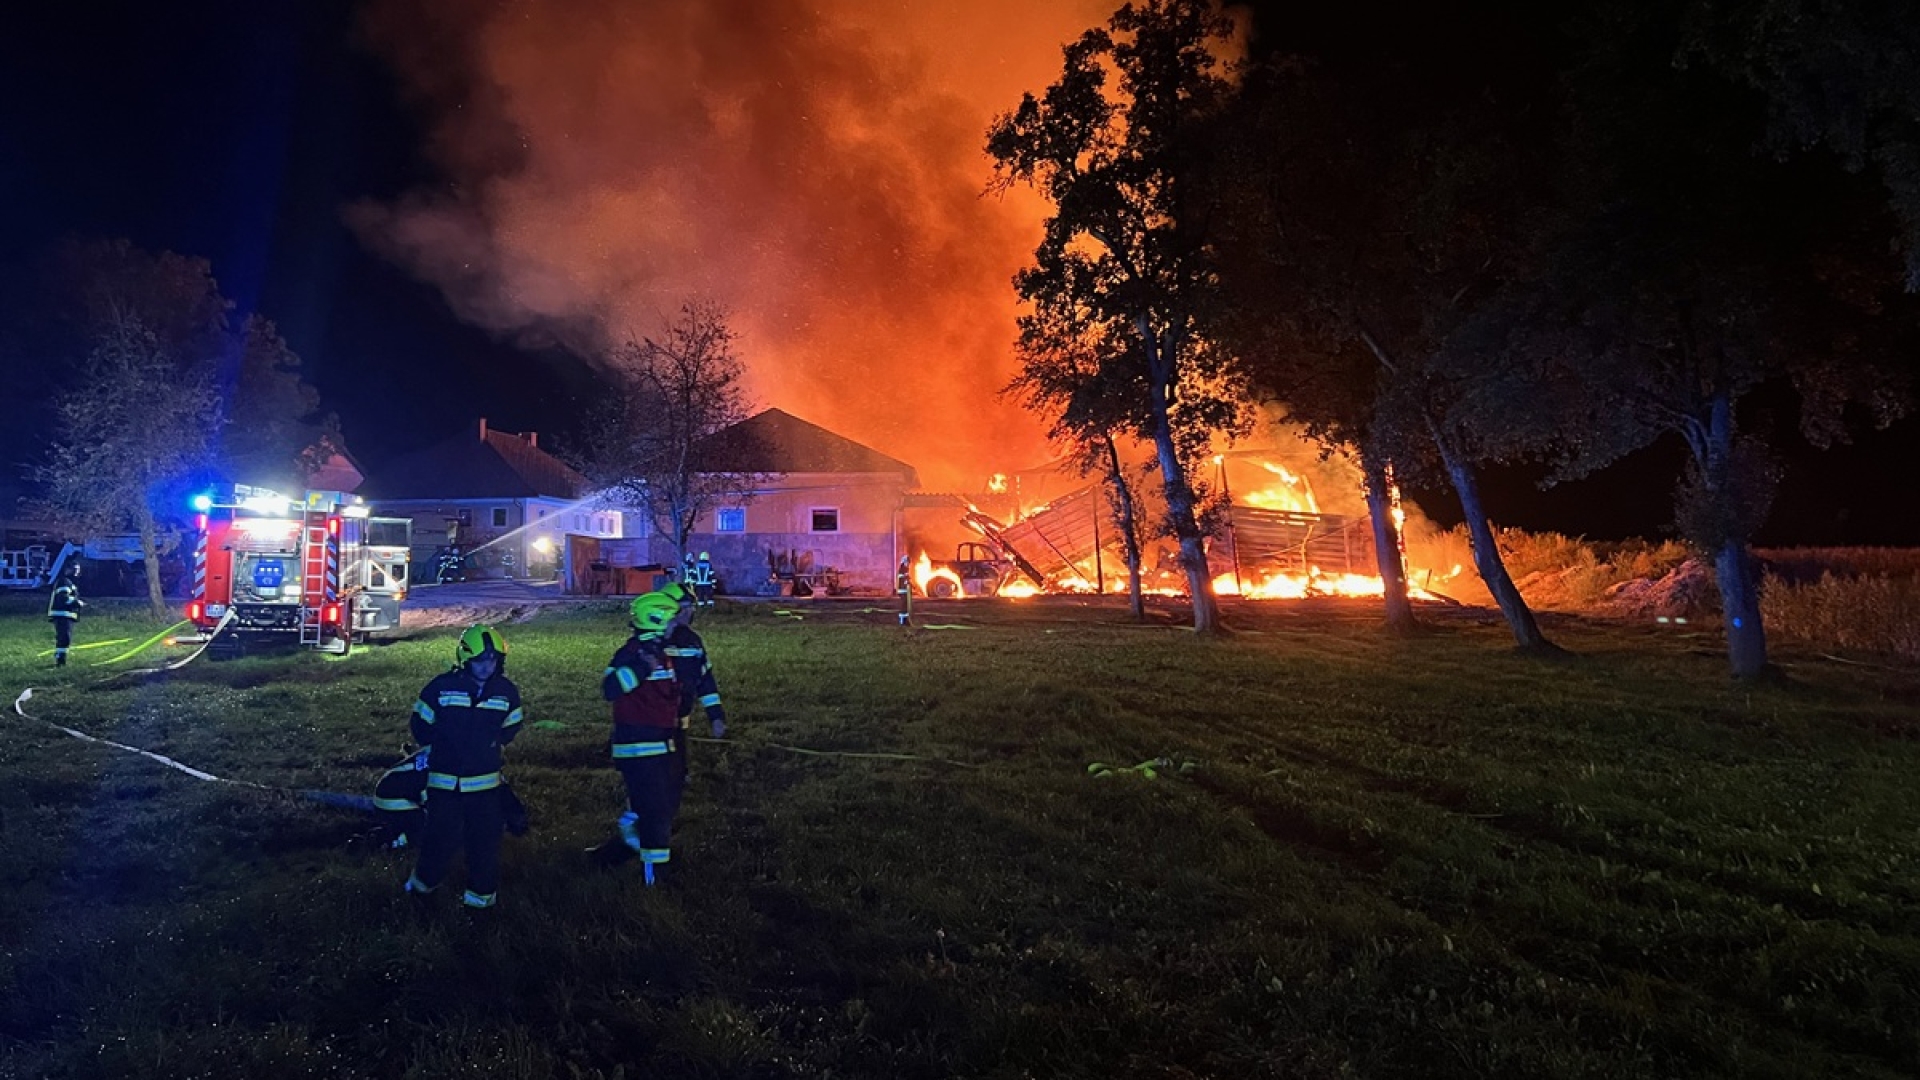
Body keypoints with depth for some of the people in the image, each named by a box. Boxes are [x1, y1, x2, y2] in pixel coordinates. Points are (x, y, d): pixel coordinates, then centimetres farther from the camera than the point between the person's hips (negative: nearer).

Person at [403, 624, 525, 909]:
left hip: (485, 781, 2)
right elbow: (421, 724, 3)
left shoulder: (507, 691, -1)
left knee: (485, 842, 7)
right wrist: (440, 747, 5)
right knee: (441, 840, 4)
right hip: (444, 780, -2)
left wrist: (492, 743, 6)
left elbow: (511, 726, 14)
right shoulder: (442, 686, -9)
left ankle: (481, 893, 22)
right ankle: (423, 881, 30)